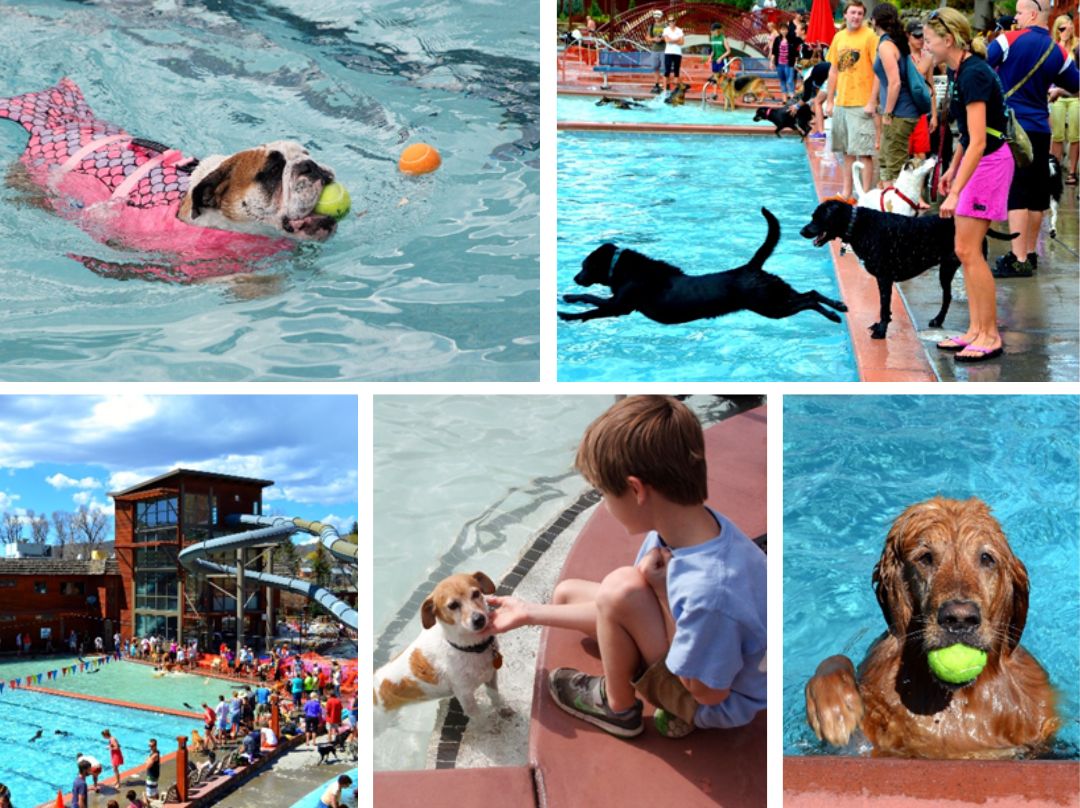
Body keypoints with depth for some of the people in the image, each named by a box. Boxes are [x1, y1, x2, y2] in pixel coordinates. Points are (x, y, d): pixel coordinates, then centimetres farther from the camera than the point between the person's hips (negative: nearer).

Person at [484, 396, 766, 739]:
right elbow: (617, 610, -2)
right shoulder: (680, 525, -16)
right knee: (567, 591, 12)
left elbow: (708, 691, -26)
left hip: (717, 706, -8)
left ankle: (618, 707, -1)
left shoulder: (710, 590, -41)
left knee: (621, 586, -29)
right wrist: (530, 614, 4)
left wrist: (663, 593, -26)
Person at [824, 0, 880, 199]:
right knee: (847, 151, 13)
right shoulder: (839, 37, 11)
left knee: (864, 152, -6)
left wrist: (873, 102, -15)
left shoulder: (870, 37, -6)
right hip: (841, 102, 6)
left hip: (861, 104, -6)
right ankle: (846, 192, 21)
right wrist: (829, 101, 13)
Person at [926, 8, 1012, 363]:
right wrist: (952, 168, 20)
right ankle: (976, 330, 15)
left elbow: (978, 141, -28)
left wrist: (955, 193, -30)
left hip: (989, 163, -10)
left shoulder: (973, 74, -23)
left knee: (968, 250, -8)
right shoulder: (961, 70, 6)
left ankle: (990, 336, -1)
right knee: (965, 250, 10)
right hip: (977, 161, 10)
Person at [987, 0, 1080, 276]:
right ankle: (1030, 253, 24)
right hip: (1040, 130, 5)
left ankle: (1019, 260, -10)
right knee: (1036, 194, 13)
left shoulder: (1011, 39, -10)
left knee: (1016, 195, -7)